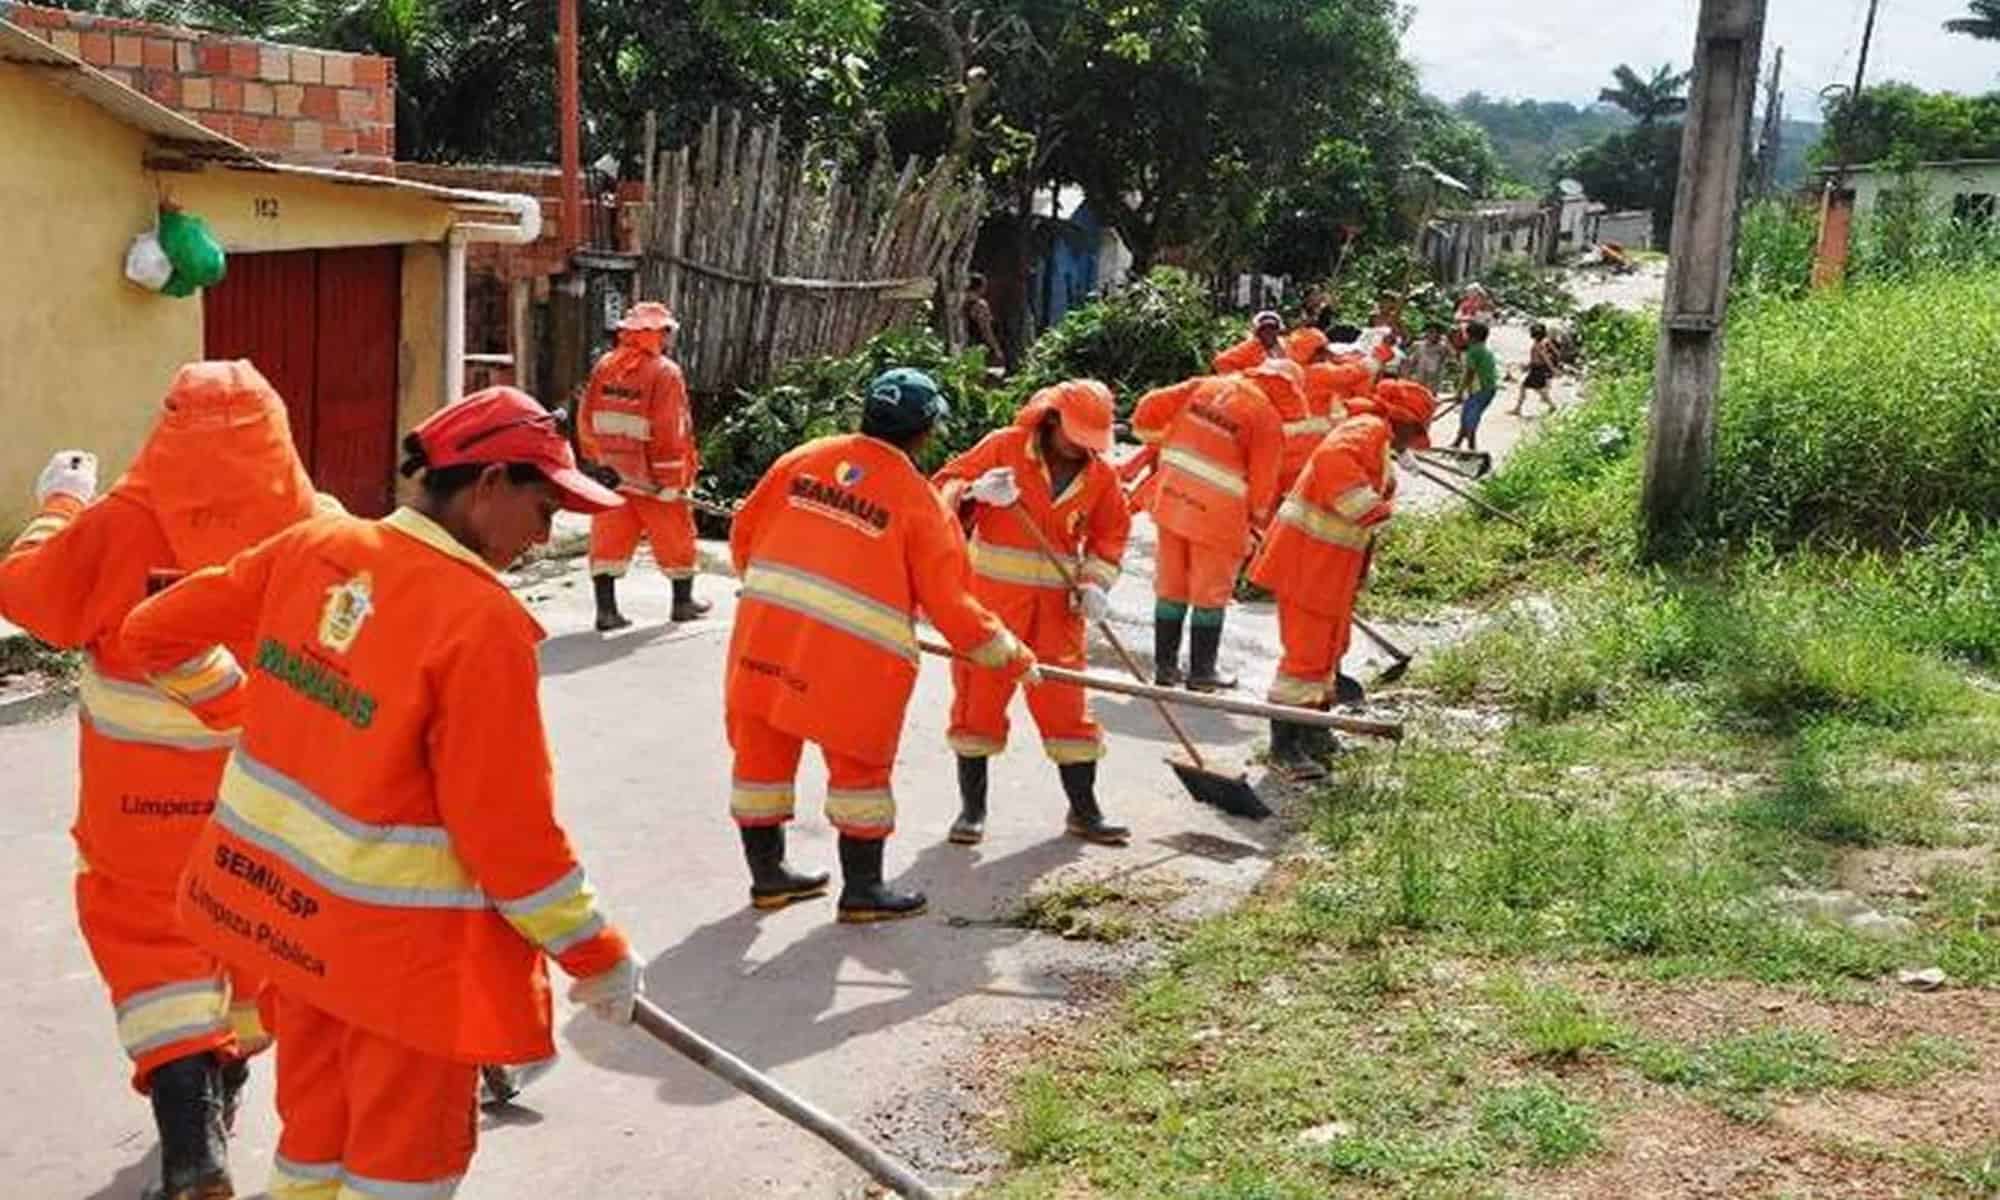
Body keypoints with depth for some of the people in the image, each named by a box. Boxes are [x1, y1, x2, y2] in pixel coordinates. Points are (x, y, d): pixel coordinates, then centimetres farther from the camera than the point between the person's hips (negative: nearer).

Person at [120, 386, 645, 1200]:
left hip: (289, 900, 7)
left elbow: (158, 634, 7)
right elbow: (509, 830, -21)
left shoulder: (310, 549, -4)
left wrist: (254, 716, 24)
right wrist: (597, 957, -8)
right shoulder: (482, 621, -24)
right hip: (402, 939, -7)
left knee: (317, 1131, 24)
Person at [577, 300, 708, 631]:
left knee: (610, 539, 7)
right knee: (676, 537, 13)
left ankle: (606, 608, 2)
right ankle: (683, 601, 25)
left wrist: (598, 460, 18)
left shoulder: (604, 367, 3)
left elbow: (586, 421, 7)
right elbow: (670, 432, -18)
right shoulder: (665, 373, -15)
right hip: (654, 476, -5)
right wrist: (675, 479, -11)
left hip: (613, 472, 5)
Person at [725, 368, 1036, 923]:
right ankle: (862, 890, 19)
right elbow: (951, 602, -3)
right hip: (852, 653, -5)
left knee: (762, 751, 16)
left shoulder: (805, 459, 7)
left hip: (763, 631, 5)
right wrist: (1013, 659, 10)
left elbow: (743, 534, 12)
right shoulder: (921, 500, -4)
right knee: (859, 766, 11)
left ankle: (767, 875, 30)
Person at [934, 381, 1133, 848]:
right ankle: (972, 806, 15)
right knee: (979, 694, 2)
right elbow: (944, 489, -8)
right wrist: (976, 493, -29)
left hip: (1057, 605, 3)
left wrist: (1096, 583, -3)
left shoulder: (1100, 475, 4)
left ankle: (1084, 810, 15)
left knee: (1065, 700, 4)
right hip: (992, 595, -3)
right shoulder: (1003, 446, -8)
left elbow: (1111, 534, 14)